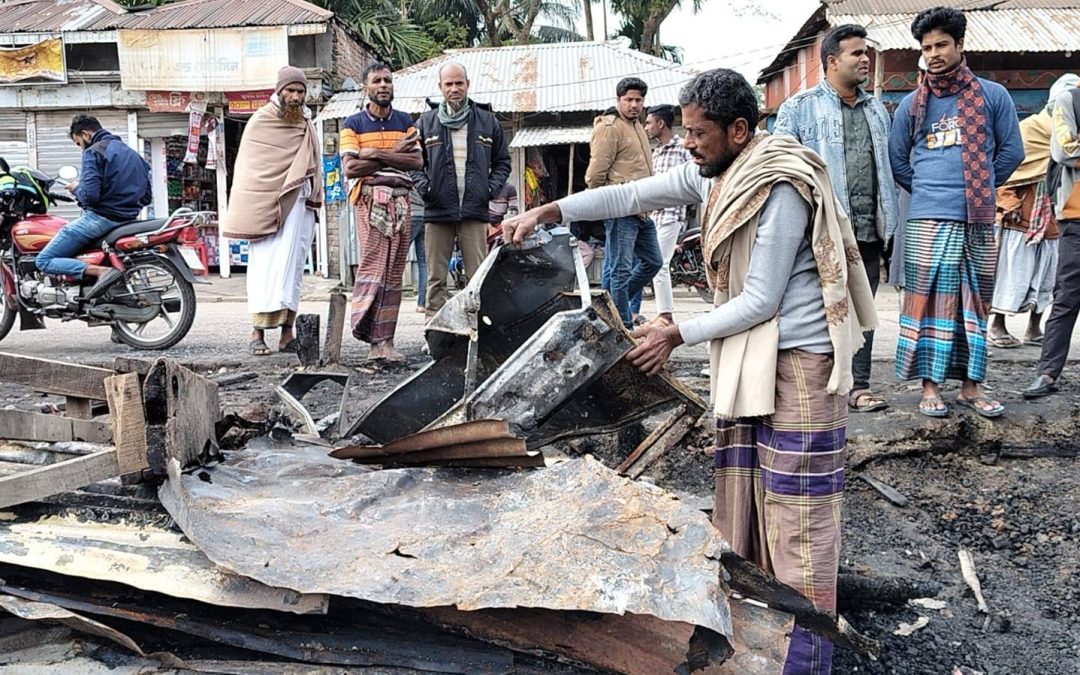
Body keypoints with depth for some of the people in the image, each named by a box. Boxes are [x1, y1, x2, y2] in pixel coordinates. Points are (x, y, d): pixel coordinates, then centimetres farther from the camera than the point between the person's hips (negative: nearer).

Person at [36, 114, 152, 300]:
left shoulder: (93, 152, -9)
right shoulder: (133, 154, 15)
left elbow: (89, 195, -20)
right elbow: (146, 198, 16)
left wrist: (75, 188, 0)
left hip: (100, 218, -9)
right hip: (127, 220, 9)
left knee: (44, 261, -3)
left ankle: (101, 271, -26)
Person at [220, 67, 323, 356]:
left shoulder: (306, 125, 17)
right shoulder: (260, 121, 5)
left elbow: (314, 166, 21)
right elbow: (247, 166, 1)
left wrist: (312, 199, 7)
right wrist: (252, 208, -8)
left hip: (298, 205, 3)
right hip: (265, 205, -3)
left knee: (290, 268, -1)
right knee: (264, 268, -6)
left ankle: (287, 332, -2)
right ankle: (258, 333, -7)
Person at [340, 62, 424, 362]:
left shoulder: (405, 121, 17)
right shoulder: (353, 123, 7)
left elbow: (417, 160, 2)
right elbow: (349, 168, -6)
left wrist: (377, 153, -8)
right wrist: (394, 154, -3)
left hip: (401, 200, 4)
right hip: (370, 199, -4)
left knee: (394, 272, 2)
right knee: (372, 263, -17)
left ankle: (384, 340, 4)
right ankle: (376, 340, -20)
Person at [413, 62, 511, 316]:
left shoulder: (488, 121, 12)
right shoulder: (425, 122, 10)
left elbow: (502, 161, 17)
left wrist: (492, 188, 1)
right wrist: (424, 186, -4)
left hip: (475, 210, 0)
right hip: (437, 211, 0)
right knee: (436, 278, 3)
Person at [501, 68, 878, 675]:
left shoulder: (780, 189, -19)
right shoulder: (715, 173, 8)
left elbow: (759, 301, -18)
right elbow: (633, 195, 11)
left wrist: (677, 335, -11)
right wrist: (546, 213, 4)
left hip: (799, 362, -9)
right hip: (752, 358, 9)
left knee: (797, 513, -4)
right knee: (745, 497, 12)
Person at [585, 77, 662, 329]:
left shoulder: (638, 126, 19)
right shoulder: (609, 127, -10)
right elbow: (595, 177, -14)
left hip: (641, 211, 10)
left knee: (652, 261, 16)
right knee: (621, 270, -4)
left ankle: (612, 305, 26)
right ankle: (624, 325, 2)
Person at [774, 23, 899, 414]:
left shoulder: (876, 109, 17)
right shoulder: (800, 107, -1)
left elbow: (887, 166, 20)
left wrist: (889, 222, 13)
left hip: (868, 231, 5)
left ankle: (859, 386, 16)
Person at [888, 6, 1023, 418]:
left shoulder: (992, 96, 6)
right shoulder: (912, 104, 8)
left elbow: (1012, 150, 11)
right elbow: (896, 160, 15)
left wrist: (983, 189, 9)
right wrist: (925, 191, 11)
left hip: (979, 220, 1)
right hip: (928, 220, -1)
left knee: (974, 304, 6)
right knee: (929, 302, -2)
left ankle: (971, 386, 13)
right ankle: (930, 386, 5)